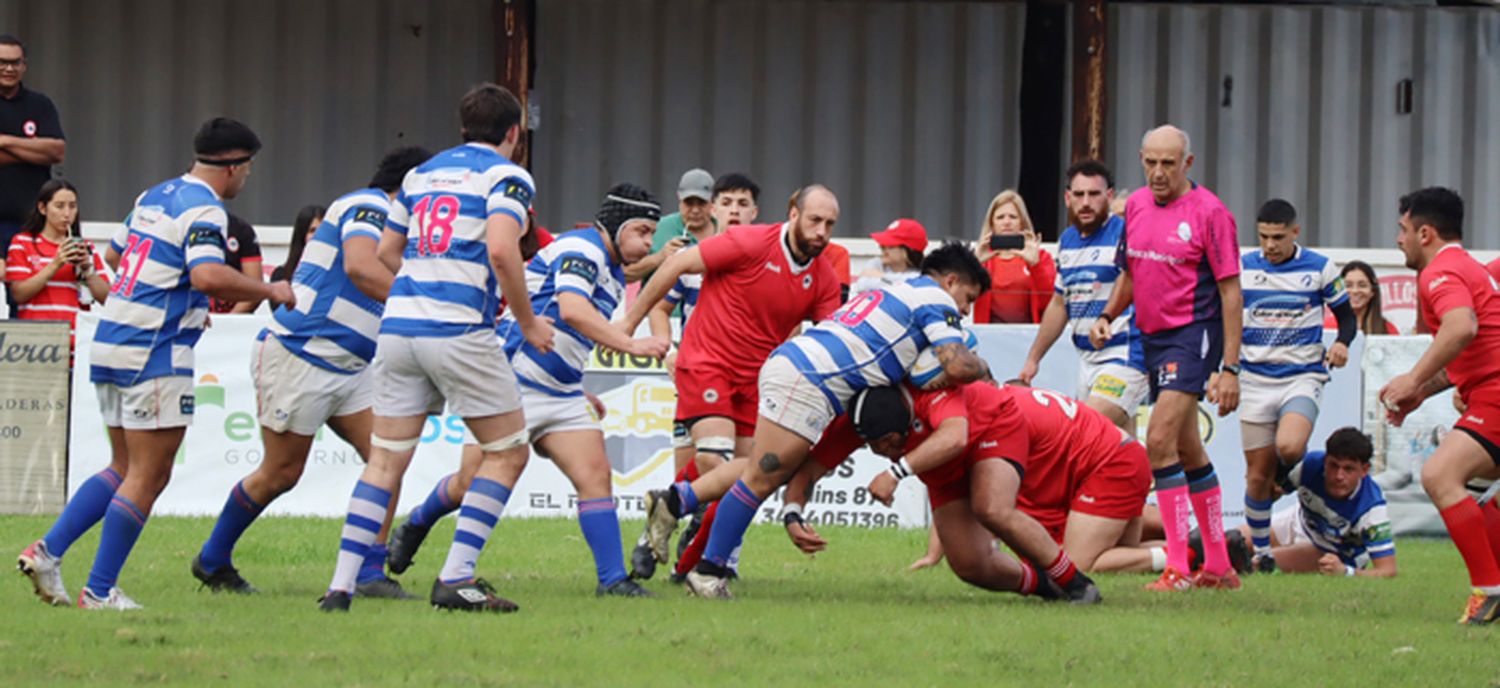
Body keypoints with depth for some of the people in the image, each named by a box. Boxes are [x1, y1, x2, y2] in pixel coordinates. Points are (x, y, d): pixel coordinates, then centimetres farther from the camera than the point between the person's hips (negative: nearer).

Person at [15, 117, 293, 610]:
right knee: (147, 477, -2)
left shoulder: (154, 196, 15)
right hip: (155, 355, -9)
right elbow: (208, 275, -29)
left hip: (111, 344, 9)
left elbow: (117, 253, 29)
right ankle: (100, 591, -3)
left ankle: (46, 552, 9)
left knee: (129, 472, 17)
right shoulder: (203, 210, -12)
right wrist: (269, 292, -16)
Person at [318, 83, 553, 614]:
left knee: (385, 461, 9)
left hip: (399, 325, 6)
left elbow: (386, 252, 23)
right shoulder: (507, 177, -1)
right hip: (460, 331, -6)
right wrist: (528, 321, -5)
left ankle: (342, 585, 1)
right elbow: (502, 251, -16)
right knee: (507, 451, 7)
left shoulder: (422, 174, 19)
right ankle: (456, 579, -3)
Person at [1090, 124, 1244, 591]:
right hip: (1152, 336, 8)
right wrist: (1107, 316, 4)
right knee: (1188, 451, 12)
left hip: (1193, 334, -8)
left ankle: (1178, 568, -18)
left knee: (1160, 440, -19)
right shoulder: (1136, 206, 9)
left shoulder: (1209, 212, -11)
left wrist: (1229, 367, -15)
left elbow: (1230, 293, -11)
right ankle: (1218, 566, 21)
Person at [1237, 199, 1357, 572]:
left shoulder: (1319, 268, 0)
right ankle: (1260, 551, 16)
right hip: (1256, 381, 2)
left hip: (1303, 376, -2)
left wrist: (1342, 343, -10)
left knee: (1289, 448, -29)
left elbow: (1347, 314, 10)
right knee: (1258, 474, 0)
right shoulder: (1242, 269, 2)